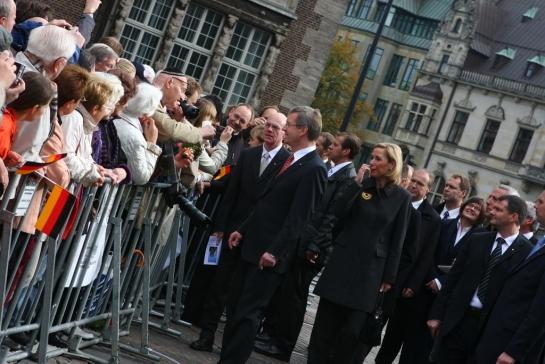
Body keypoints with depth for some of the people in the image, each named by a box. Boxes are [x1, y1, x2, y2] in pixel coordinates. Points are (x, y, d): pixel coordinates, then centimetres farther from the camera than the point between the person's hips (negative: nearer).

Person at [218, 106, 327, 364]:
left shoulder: (314, 169, -14)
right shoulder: (290, 160, 15)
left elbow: (298, 218, -19)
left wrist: (275, 251, -22)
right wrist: (243, 230, 16)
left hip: (269, 253, -9)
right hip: (252, 246, 9)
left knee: (247, 313, -6)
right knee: (235, 306, 12)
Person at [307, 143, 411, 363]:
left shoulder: (402, 197, -2)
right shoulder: (362, 185, 3)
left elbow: (397, 240, 1)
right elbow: (338, 215, -7)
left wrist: (389, 277, 0)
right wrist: (356, 184, -13)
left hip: (370, 268, -2)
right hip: (343, 260, 2)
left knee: (352, 328, -2)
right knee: (326, 321, 3)